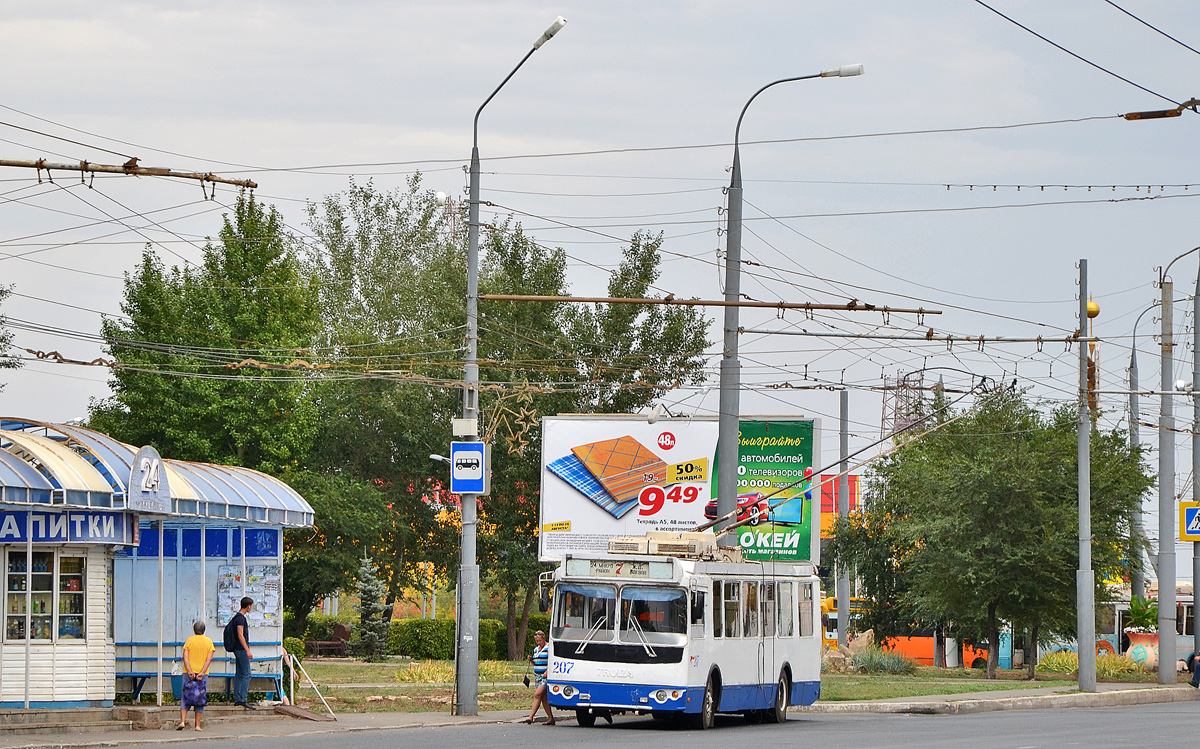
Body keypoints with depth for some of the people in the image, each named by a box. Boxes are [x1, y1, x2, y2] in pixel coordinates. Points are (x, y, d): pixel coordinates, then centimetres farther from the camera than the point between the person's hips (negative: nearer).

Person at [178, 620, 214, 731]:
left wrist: (190, 672, -13)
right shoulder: (208, 642, 3)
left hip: (189, 673, 0)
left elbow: (185, 657, -8)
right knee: (200, 699, 6)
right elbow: (209, 659, -6)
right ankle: (197, 725, 3)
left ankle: (182, 721, -11)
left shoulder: (189, 641, 2)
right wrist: (202, 673, -11)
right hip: (202, 674, 0)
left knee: (186, 698, 4)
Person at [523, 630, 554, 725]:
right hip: (537, 675, 8)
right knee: (544, 698, 6)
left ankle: (531, 716, -21)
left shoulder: (548, 648, -7)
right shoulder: (536, 649, 18)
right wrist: (531, 660, 6)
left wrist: (546, 672, -23)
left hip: (545, 676, -8)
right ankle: (551, 718, 10)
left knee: (538, 694, -17)